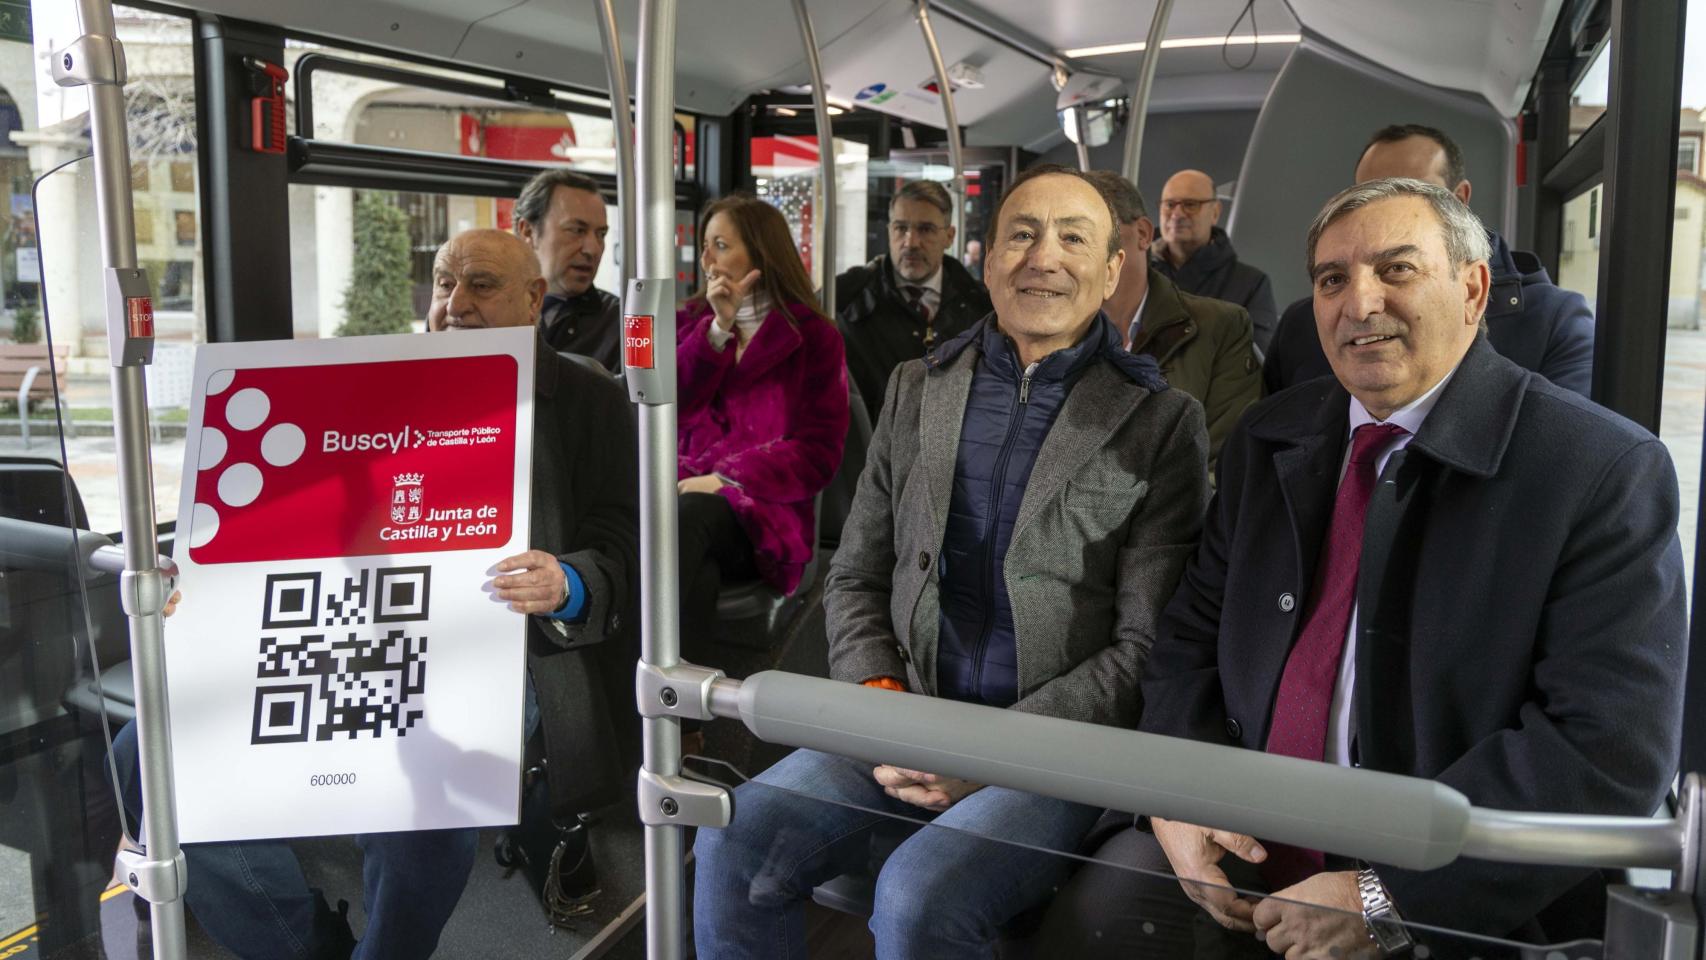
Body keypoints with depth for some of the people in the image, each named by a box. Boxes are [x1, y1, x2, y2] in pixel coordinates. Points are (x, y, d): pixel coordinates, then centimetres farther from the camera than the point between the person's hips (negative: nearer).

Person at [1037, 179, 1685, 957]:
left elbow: (1613, 751, -15)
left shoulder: (1607, 474, -8)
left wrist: (1387, 896, -19)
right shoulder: (1268, 441, 8)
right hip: (1248, 843, 4)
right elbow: (1190, 639, 10)